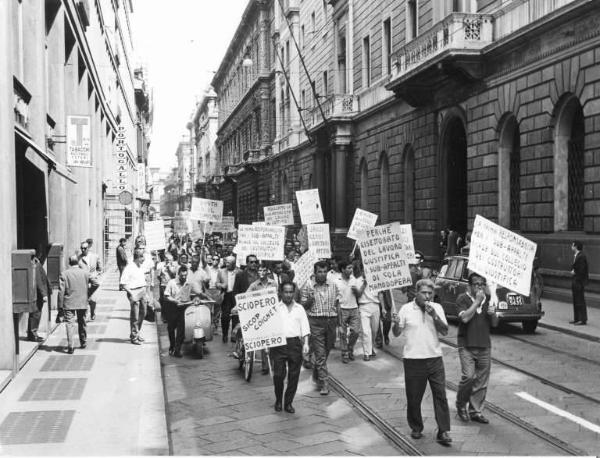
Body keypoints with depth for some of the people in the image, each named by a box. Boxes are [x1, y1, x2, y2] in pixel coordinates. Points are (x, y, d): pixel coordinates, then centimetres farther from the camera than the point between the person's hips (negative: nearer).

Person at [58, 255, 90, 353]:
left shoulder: (64, 274, -5)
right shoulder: (85, 273, 0)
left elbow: (61, 291, -7)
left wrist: (60, 305, -4)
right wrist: (88, 296, 16)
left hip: (69, 304, -2)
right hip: (83, 303, 2)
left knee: (70, 324, -2)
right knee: (82, 323, 18)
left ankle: (70, 346, -11)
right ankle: (83, 342, 31)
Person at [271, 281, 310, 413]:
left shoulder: (299, 308, 11)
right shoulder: (275, 308, 6)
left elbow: (305, 328, 10)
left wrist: (306, 343, 0)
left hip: (295, 343, 2)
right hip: (279, 343, -2)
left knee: (294, 375, 3)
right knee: (278, 374, -4)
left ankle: (288, 403, 16)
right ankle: (278, 400, 17)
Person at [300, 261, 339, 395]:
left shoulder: (333, 286, 8)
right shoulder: (308, 286, -2)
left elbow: (337, 304, 13)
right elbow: (303, 306, 3)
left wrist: (339, 323, 10)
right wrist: (310, 299, -17)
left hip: (331, 320, 4)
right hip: (316, 322, -4)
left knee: (326, 351, 14)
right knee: (320, 354, -6)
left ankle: (316, 374, 38)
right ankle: (324, 383, -4)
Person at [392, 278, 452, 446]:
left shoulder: (437, 308, 5)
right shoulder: (406, 309, -2)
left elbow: (445, 331, -1)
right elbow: (396, 333, 1)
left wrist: (434, 316, -14)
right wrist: (396, 324, -21)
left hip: (434, 358, 2)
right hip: (413, 359, -1)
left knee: (440, 395, -2)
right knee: (414, 397, 6)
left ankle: (443, 432, 3)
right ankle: (416, 428, 25)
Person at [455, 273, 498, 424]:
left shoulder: (488, 300, 12)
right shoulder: (463, 299, -3)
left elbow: (494, 324, 14)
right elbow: (465, 317, -18)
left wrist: (492, 314, -7)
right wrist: (477, 301, -16)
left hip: (484, 345, 5)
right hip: (466, 345, -5)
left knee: (481, 381, 5)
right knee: (469, 376, -15)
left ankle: (476, 411, 17)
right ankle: (461, 405, 8)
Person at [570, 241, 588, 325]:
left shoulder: (581, 256, -17)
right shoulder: (575, 256, 13)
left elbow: (581, 270, -20)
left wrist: (574, 272, -7)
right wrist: (573, 271, 4)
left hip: (580, 280, -10)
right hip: (575, 280, 10)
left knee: (580, 300, -6)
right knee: (575, 300, 13)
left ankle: (583, 319, -1)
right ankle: (576, 318, 19)